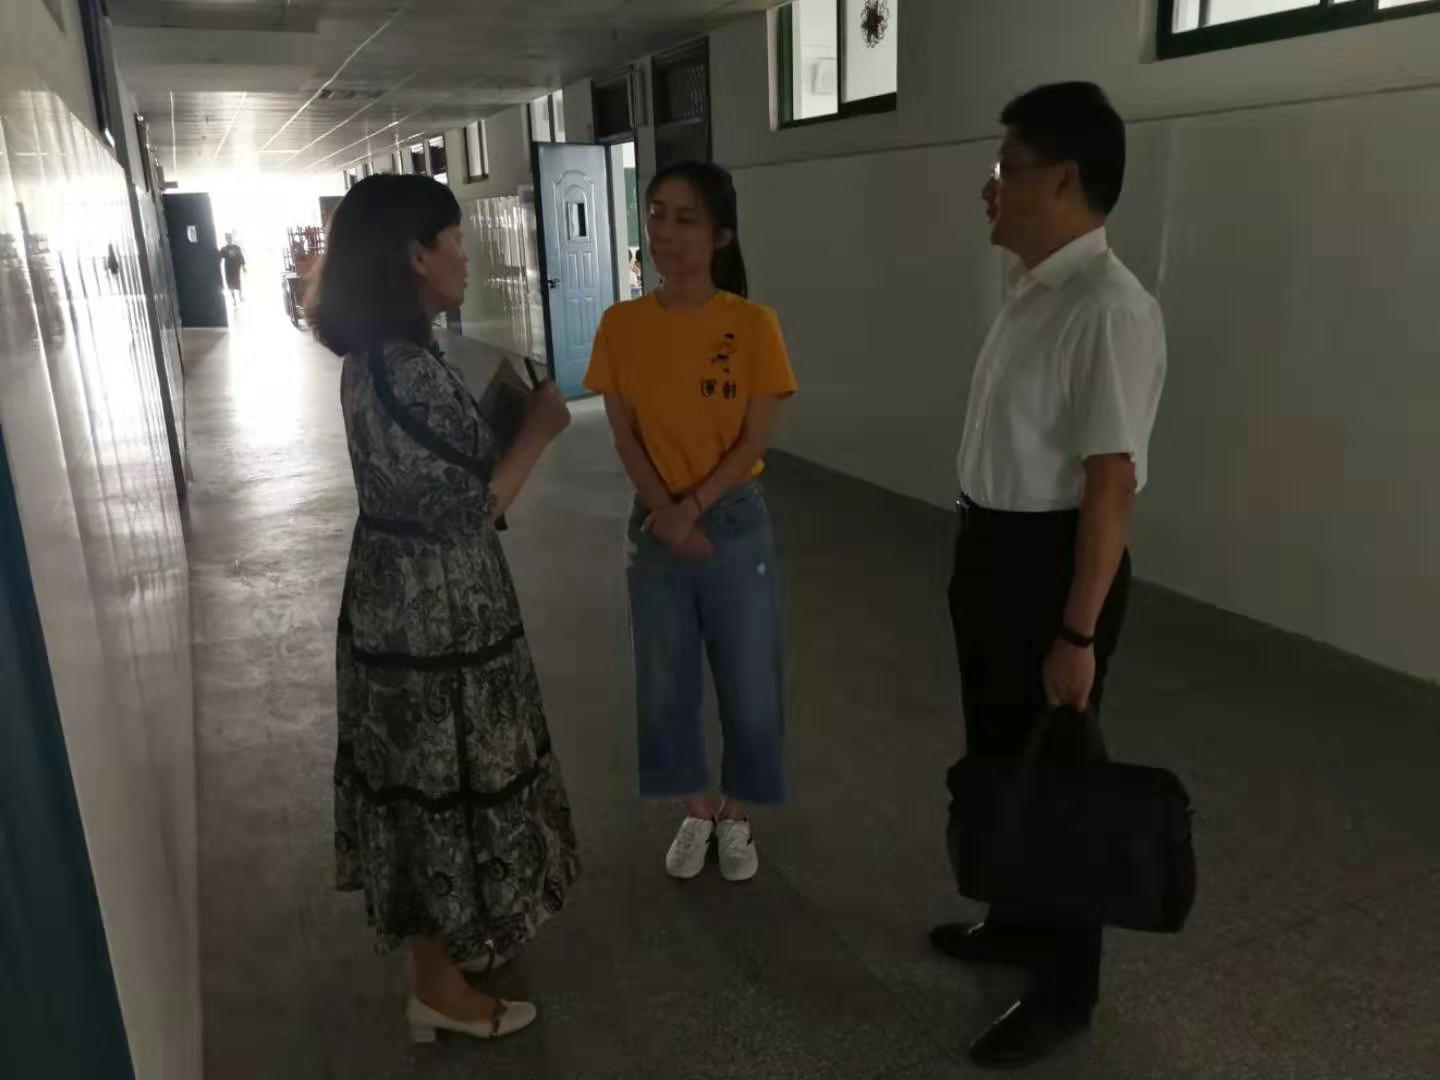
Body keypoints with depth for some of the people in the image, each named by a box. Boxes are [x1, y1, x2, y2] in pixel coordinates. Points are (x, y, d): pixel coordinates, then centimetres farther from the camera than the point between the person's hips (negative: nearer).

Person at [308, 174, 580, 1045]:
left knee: (424, 784, 23)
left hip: (404, 601, 10)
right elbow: (465, 513, -23)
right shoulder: (406, 370, -25)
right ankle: (442, 990, 27)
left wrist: (504, 421, 11)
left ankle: (443, 943, 44)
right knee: (446, 791, 7)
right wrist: (538, 432, -13)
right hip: (435, 614, -10)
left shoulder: (377, 355, 6)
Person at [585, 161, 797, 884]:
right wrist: (666, 515, -14)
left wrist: (693, 510, -17)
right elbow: (624, 435, -2)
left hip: (735, 525, -2)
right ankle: (695, 811, 36)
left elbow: (754, 441, -10)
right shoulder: (621, 325, -3)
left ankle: (735, 816, 34)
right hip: (655, 529, 2)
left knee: (747, 682, 10)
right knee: (665, 683, 13)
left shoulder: (752, 325, -10)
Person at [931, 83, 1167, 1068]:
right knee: (998, 753, 23)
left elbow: (1110, 484, -24)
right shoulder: (1031, 292, 7)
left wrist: (1078, 633, -22)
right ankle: (1017, 922, 47)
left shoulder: (1110, 309, -22)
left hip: (1053, 561, -9)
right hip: (992, 550, 9)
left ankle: (1065, 994, 31)